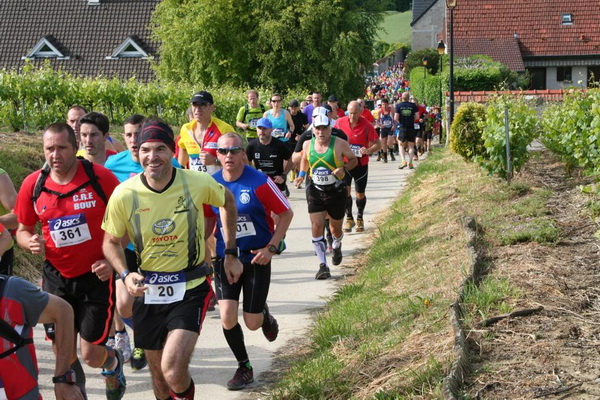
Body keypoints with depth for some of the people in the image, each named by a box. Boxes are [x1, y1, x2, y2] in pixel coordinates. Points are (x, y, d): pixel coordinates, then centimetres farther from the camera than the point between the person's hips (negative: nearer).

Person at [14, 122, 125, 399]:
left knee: (91, 355, -2)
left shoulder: (100, 177, -13)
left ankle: (113, 363, 35)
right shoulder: (33, 184, -4)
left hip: (96, 275, -3)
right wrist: (30, 242, -14)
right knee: (65, 355, 8)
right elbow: (22, 229, 9)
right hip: (56, 277, 3)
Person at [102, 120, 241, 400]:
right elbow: (111, 242, 3)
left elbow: (228, 202, 9)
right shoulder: (124, 195, -12)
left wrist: (231, 254, 9)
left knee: (174, 372, -19)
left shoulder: (198, 183, -14)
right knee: (158, 374, 14)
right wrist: (125, 275, -16)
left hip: (191, 289, -2)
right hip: (148, 290, 2)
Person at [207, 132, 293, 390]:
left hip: (256, 259, -2)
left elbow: (286, 213, -7)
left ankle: (265, 316, 40)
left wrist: (271, 248, -13)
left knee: (252, 323, 1)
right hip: (225, 258, 3)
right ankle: (244, 367, 13)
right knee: (227, 318, -10)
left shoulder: (258, 182, -15)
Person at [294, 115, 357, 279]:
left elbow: (353, 160, 1)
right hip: (315, 191, 2)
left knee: (335, 228, 13)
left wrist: (343, 168, -19)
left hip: (336, 191, -2)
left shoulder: (340, 144, -11)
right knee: (316, 227, -11)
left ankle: (337, 246, 50)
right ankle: (323, 266, -6)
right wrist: (301, 174, 2)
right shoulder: (308, 145, -1)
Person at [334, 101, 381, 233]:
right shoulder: (340, 122, -6)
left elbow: (377, 144, -11)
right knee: (345, 190, -8)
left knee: (360, 193, 6)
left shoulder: (366, 126, -14)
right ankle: (349, 218, 9)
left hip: (361, 164, -1)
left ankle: (359, 218, 27)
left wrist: (368, 150, -30)